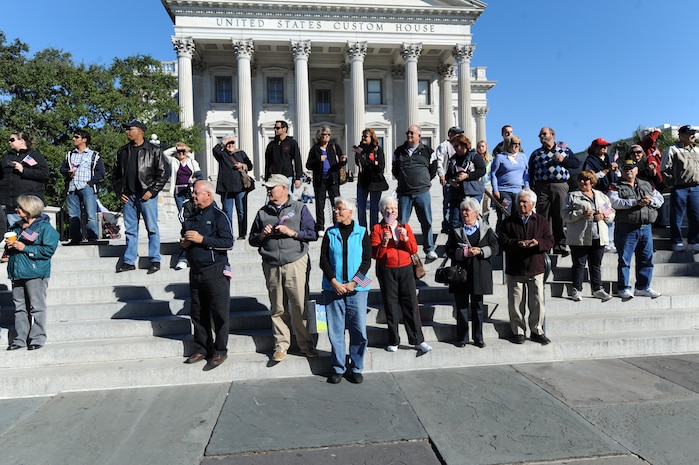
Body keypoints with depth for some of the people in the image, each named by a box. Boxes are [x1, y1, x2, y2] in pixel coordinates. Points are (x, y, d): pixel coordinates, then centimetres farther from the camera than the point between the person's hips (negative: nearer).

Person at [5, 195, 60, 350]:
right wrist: (9, 246, 3)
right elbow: (8, 250, 27)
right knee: (19, 307, 10)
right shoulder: (16, 227, 17)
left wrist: (25, 248, -17)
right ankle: (20, 339, 16)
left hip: (35, 274, -7)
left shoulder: (44, 227, -7)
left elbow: (49, 250, -17)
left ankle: (37, 338, 4)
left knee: (36, 307, -2)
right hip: (17, 273, 7)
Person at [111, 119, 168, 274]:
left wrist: (151, 191, -10)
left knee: (152, 229, -1)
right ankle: (129, 261, 15)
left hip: (147, 196, -5)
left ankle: (155, 261, 6)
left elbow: (162, 174, -3)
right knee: (130, 230, 9)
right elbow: (115, 174, 20)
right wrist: (119, 192, 8)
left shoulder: (153, 151, 0)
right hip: (128, 197, 5)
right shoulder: (122, 151, 14)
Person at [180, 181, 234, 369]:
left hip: (215, 272, -7)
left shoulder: (218, 216, -7)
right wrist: (184, 243, 4)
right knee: (198, 313, 13)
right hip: (195, 271, 7)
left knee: (219, 313, 0)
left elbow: (228, 242, -16)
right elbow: (184, 238, 28)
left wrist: (202, 239, -19)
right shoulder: (191, 217, 16)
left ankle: (220, 351, 10)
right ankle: (201, 349, 25)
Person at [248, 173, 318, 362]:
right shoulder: (263, 212, 16)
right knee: (278, 309, 8)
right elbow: (252, 240, 19)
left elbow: (313, 234, 0)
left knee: (300, 307, -3)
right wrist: (262, 235, -1)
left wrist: (292, 232, -11)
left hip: (295, 264, -3)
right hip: (271, 267, 3)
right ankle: (281, 345, 19)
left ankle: (306, 344, 10)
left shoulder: (299, 208, 6)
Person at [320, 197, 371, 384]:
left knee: (359, 330, 1)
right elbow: (323, 260, 4)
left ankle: (356, 368, 16)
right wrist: (334, 282, -8)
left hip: (357, 288, -1)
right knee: (335, 330, 4)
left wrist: (354, 282, -9)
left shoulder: (361, 232, 4)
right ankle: (338, 368, 17)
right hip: (333, 289, 1)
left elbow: (367, 261, 1)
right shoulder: (330, 232, 8)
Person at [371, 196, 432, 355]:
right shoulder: (377, 228, 2)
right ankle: (393, 342, 15)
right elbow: (375, 254, -6)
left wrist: (406, 238, -12)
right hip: (386, 270, -2)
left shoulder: (405, 227, 12)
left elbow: (414, 249, 4)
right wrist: (384, 242, -21)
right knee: (390, 305, 3)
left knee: (411, 303, 0)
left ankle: (418, 340, 7)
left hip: (406, 269, 2)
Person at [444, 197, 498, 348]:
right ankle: (462, 338, 16)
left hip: (479, 274, 0)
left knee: (478, 307, 10)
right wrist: (463, 253, -17)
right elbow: (449, 251, -1)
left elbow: (495, 248, -1)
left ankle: (478, 338, 20)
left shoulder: (486, 230, 5)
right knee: (462, 307, 6)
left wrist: (480, 251, -16)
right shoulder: (455, 231, 4)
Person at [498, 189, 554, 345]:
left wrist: (537, 243, -22)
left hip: (536, 269, 0)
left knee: (537, 302, 4)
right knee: (515, 304, 4)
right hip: (514, 269, 0)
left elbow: (550, 241, -1)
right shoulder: (508, 221, 4)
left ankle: (537, 331, 20)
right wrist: (518, 243, -22)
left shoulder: (542, 221, 6)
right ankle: (519, 332, 18)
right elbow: (502, 241, -6)